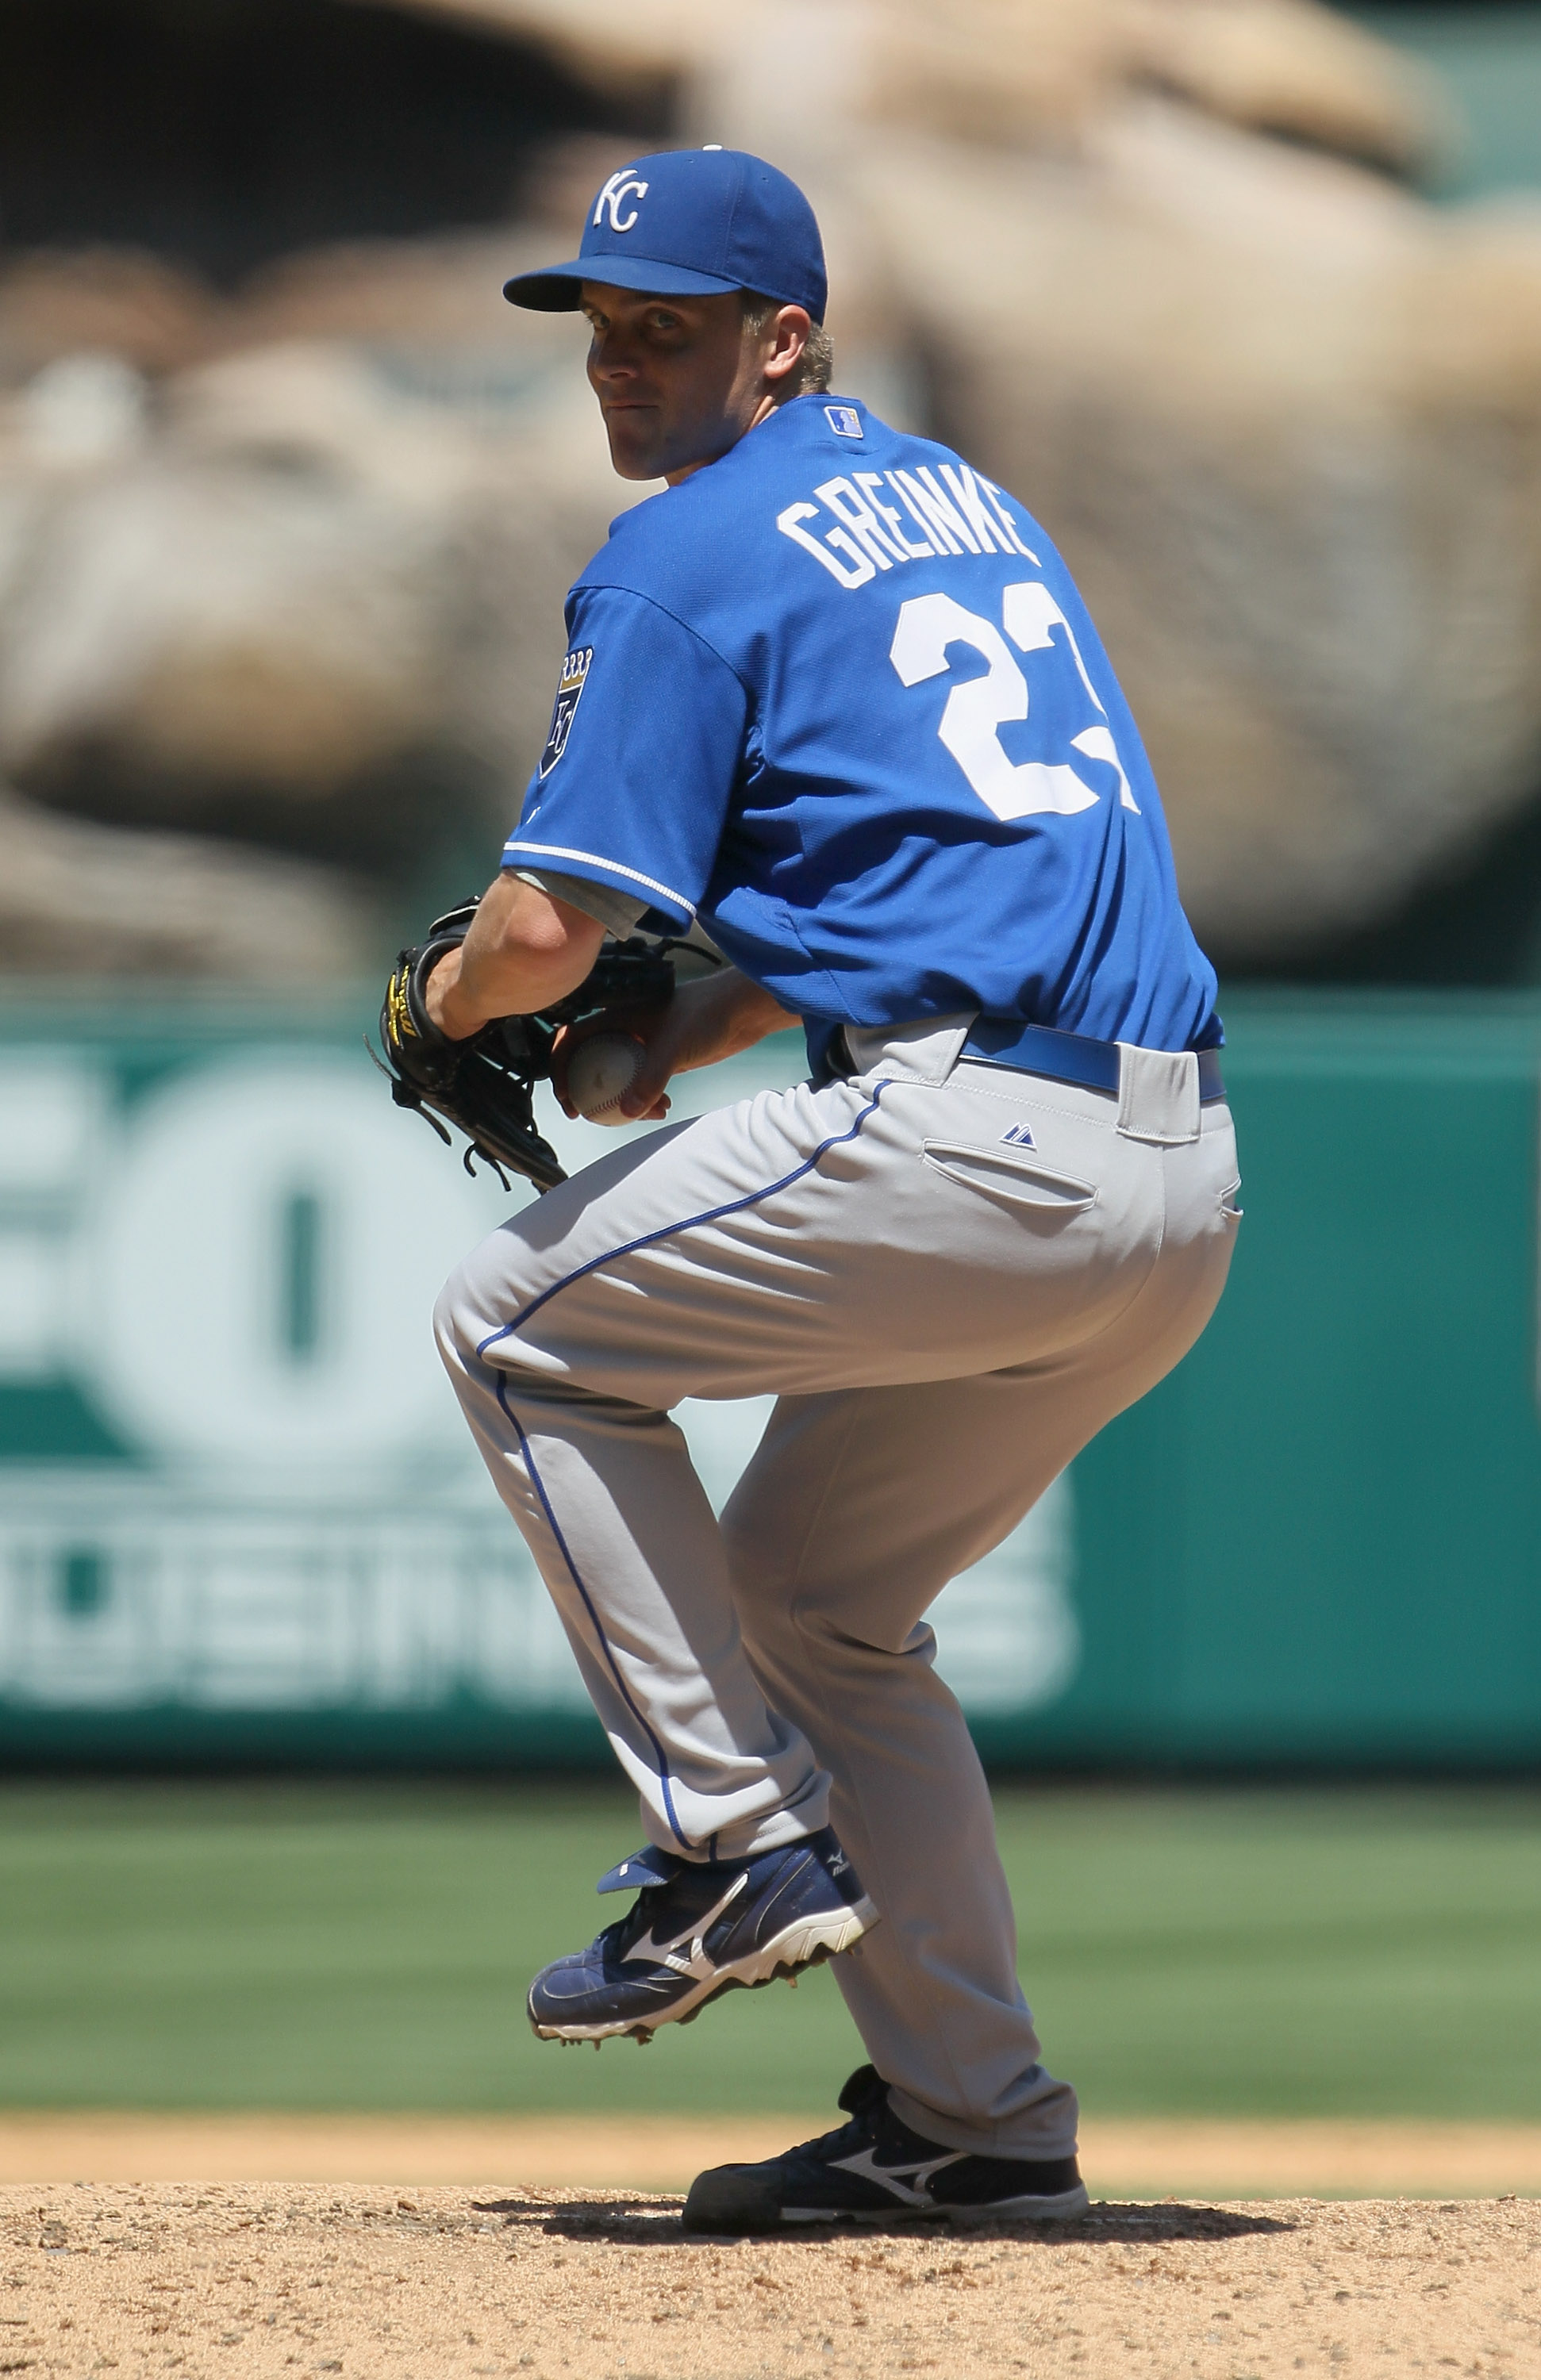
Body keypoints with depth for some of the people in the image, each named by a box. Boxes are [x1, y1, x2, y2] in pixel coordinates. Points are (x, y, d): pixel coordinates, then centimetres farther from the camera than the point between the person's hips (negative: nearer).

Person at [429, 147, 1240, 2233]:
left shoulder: (691, 555, -1)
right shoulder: (961, 505, 26)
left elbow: (557, 918, -9)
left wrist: (458, 1000, 13)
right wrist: (657, 1047, 25)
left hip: (978, 1138, -9)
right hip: (1187, 1186, 9)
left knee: (520, 1323, 9)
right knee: (815, 1592, 22)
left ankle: (739, 1833, 2)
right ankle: (977, 2121, 18)